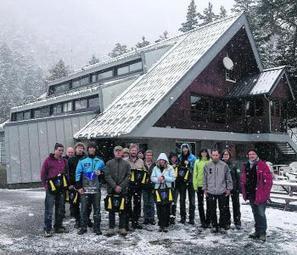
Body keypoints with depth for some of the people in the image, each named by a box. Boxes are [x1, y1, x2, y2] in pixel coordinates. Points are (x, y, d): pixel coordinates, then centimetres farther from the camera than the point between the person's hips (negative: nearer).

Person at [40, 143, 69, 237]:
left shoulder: (64, 161, 10)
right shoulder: (48, 160, -5)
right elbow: (43, 174, -4)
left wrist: (66, 185, 4)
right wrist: (46, 186, -9)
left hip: (61, 188, 5)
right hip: (51, 188, -5)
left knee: (60, 209, 13)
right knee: (49, 210, -5)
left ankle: (58, 227, 24)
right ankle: (47, 229, 1)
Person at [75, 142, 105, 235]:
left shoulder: (100, 161, 9)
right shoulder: (82, 161, 5)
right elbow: (78, 174, 2)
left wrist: (101, 172, -6)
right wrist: (79, 187, -5)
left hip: (96, 189, 1)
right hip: (85, 188, -1)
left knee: (97, 209, 5)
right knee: (84, 209, 1)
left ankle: (97, 228, 12)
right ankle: (83, 227, 12)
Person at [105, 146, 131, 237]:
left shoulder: (126, 164, 7)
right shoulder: (109, 163, 6)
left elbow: (128, 177, 0)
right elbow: (107, 176, -3)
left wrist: (121, 186, -12)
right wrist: (115, 186, -13)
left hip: (123, 190, 0)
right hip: (111, 190, 0)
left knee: (123, 210, 4)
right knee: (111, 210, 5)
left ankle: (122, 227, 13)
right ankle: (111, 228, 12)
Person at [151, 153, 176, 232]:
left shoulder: (170, 168, 1)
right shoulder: (155, 168, 9)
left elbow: (173, 178, -5)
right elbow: (152, 178, 6)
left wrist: (164, 177, -13)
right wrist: (158, 180, -12)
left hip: (167, 189, -2)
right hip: (158, 189, 2)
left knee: (167, 209, 0)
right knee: (159, 209, 4)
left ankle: (165, 225, 7)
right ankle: (161, 225, 14)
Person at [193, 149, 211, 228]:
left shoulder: (210, 161, 0)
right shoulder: (197, 162, 4)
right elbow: (195, 174, 3)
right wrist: (195, 185, -3)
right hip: (200, 185, 1)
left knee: (209, 204, 4)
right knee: (200, 204, 7)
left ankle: (208, 221, 14)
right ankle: (202, 221, 17)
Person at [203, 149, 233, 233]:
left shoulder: (224, 165, -1)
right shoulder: (207, 166, 2)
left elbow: (228, 178, 5)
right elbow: (205, 178, 8)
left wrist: (229, 188, 2)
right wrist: (205, 189, 6)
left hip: (222, 192, -1)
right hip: (211, 192, 1)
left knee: (223, 210, 5)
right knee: (212, 210, 8)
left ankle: (222, 226, 18)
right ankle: (214, 225, 20)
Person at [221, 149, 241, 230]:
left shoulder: (233, 164, -2)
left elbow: (238, 176, -1)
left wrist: (239, 187, -5)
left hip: (234, 187, -1)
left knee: (236, 204, 7)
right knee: (225, 206, 9)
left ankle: (237, 222, 17)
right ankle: (227, 222, 20)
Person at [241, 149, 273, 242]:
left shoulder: (262, 165, -9)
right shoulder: (245, 166, 9)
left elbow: (268, 179, -12)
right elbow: (242, 180, 15)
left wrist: (265, 192, -14)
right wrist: (244, 192, 9)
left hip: (260, 194, -6)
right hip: (251, 195, 6)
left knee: (261, 214, -4)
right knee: (255, 213, 16)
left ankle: (262, 233, 6)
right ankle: (257, 231, 27)